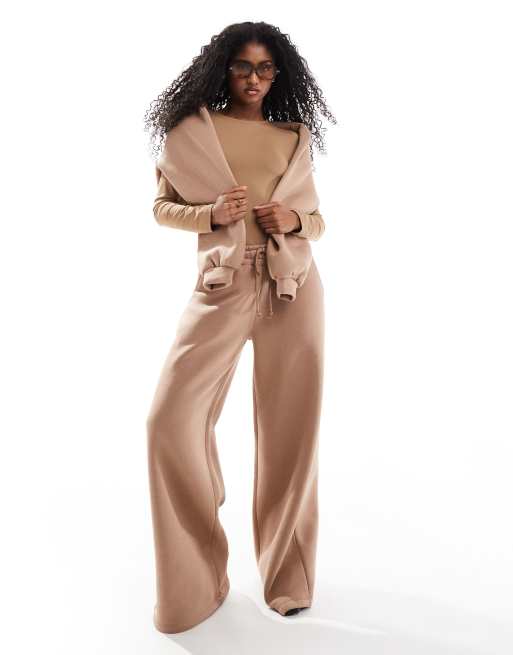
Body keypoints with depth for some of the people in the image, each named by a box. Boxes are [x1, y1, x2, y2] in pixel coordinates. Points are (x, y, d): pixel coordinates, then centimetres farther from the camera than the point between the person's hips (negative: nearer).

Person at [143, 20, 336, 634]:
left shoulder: (294, 137, 14)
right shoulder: (191, 130, 9)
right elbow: (162, 205, 12)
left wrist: (294, 220, -5)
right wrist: (211, 214, -8)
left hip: (295, 288, 2)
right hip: (221, 288, -1)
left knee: (290, 432, 2)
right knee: (171, 419, -10)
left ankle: (286, 576, 24)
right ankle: (194, 579, 15)